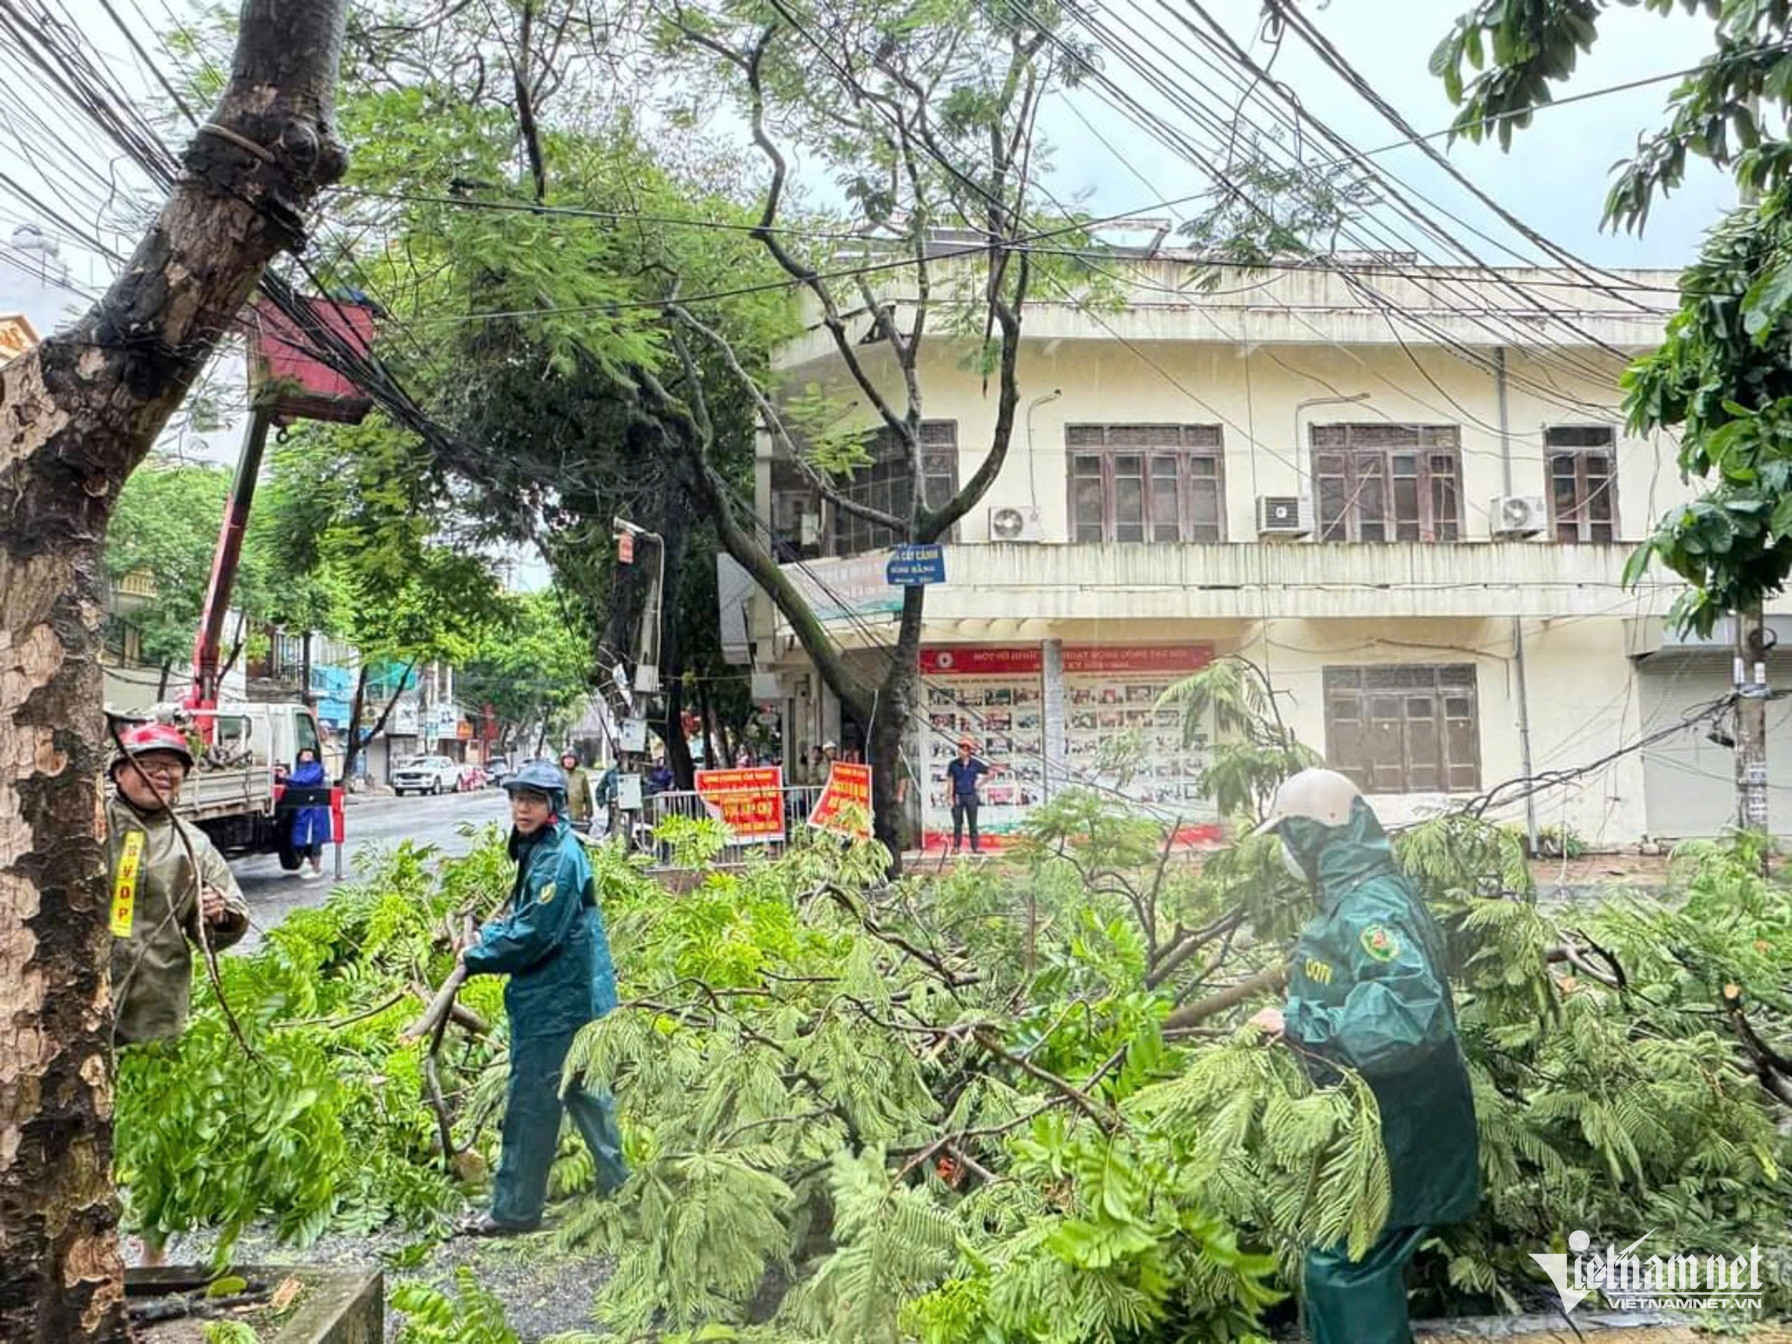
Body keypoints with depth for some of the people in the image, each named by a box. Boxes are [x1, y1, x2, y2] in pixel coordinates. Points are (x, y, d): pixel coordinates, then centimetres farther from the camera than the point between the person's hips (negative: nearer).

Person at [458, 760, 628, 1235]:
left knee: (531, 1102, 0)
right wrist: (484, 937, 2)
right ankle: (617, 1188, 30)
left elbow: (534, 935, -21)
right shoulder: (538, 849, 11)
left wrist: (476, 957, -9)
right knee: (585, 1093, 18)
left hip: (556, 1002, -10)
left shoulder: (558, 858, -20)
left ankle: (514, 1210, 12)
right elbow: (522, 916, 19)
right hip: (572, 996, 10)